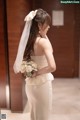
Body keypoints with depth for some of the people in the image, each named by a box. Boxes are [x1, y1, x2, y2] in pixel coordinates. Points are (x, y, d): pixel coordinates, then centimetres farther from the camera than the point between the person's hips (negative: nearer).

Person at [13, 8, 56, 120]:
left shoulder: (28, 40, -1)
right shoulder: (43, 41, -22)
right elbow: (52, 67, -32)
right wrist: (37, 72, -16)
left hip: (30, 83, 7)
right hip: (42, 83, -7)